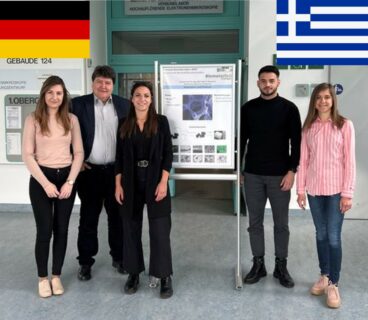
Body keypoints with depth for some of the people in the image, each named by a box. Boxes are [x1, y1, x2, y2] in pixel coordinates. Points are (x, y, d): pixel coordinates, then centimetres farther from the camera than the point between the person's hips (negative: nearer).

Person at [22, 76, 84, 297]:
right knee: (44, 231, -1)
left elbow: (79, 153, 3)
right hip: (41, 179, -2)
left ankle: (57, 276, 23)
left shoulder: (72, 119, 3)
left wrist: (70, 182, -7)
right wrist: (45, 183, -12)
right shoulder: (33, 119, -4)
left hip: (66, 178, 2)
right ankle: (43, 277, 18)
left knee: (62, 230, 8)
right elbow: (27, 155, -6)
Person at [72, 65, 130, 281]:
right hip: (90, 171, -2)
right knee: (88, 219, 8)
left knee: (117, 217, 13)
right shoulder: (79, 104, -3)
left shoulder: (124, 105, 4)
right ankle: (85, 262, 21)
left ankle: (119, 257, 28)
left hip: (117, 171, 2)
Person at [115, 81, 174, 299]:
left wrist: (163, 182, -12)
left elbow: (168, 153, -4)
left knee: (160, 230, -1)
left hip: (155, 181, -2)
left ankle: (165, 277, 10)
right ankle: (134, 274, 22)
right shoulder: (125, 125, 6)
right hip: (131, 183, 3)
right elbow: (119, 156, 7)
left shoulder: (161, 122, 0)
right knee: (131, 229, 8)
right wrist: (118, 184, 0)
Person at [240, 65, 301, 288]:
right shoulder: (248, 108, 5)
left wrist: (291, 171, -11)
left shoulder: (289, 108, -2)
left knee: (281, 223, 6)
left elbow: (296, 142, -3)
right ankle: (258, 264, 21)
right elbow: (242, 139, 9)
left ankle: (281, 266, 20)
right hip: (253, 175, 2)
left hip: (280, 175, -2)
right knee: (255, 222, 8)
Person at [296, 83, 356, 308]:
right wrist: (301, 189, 3)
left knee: (333, 237, -2)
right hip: (314, 189, 3)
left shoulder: (345, 125, -4)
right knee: (321, 234, 12)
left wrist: (347, 193, -9)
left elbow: (349, 161, -6)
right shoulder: (308, 127, 5)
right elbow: (303, 160, 6)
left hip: (336, 190, -3)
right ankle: (325, 276, 27)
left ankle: (334, 284, 10)